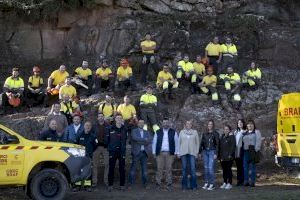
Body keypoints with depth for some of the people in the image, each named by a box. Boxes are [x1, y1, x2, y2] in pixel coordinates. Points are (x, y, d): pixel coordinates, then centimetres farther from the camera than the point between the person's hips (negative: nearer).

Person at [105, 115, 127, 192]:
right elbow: (106, 139, 2)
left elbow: (125, 139, 11)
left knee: (122, 168, 4)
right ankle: (110, 185, 8)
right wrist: (109, 147, 0)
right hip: (113, 151, -1)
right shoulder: (110, 129, 0)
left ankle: (122, 185, 12)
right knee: (111, 168, 1)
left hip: (122, 151, 1)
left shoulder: (124, 129, 6)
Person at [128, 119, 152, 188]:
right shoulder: (134, 131, 4)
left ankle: (145, 183, 11)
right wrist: (144, 140, -11)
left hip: (144, 152, 4)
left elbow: (150, 141, -1)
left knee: (144, 169, 5)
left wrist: (140, 141, -10)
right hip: (136, 152, -3)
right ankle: (130, 183, 3)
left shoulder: (147, 132, 16)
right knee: (133, 168, -2)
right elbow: (135, 138, -16)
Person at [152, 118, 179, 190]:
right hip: (160, 153, 1)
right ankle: (158, 183, 2)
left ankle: (169, 184, 3)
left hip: (169, 153, 0)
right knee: (159, 168, -3)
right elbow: (154, 143, 12)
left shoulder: (173, 132, 9)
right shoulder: (158, 132, 11)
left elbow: (176, 143, 8)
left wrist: (175, 153, 1)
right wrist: (154, 152, 5)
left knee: (169, 169, -1)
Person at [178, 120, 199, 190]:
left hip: (192, 153, -1)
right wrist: (178, 152, 4)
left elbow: (197, 142, 10)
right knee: (184, 169, 3)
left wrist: (197, 152, 2)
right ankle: (184, 185, 10)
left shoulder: (195, 132, 8)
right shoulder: (181, 132, 10)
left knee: (193, 169, -7)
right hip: (183, 153, 1)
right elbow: (179, 142, 11)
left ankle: (193, 185, -1)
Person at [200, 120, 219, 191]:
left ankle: (212, 184, -5)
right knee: (206, 168, 5)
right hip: (205, 151, 4)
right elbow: (201, 143, 14)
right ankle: (206, 183, 12)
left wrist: (216, 153, -10)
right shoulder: (204, 134, 12)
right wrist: (200, 152, 7)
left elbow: (217, 144, -4)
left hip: (212, 151, -4)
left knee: (211, 168, -10)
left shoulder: (215, 134, 0)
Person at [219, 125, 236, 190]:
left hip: (228, 157, -6)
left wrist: (230, 155, -17)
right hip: (222, 157, 6)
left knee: (228, 169, -4)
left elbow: (233, 146, -10)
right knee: (224, 169, 9)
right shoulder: (222, 137, 15)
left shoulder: (231, 137, -4)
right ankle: (225, 183, 17)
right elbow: (220, 146, 17)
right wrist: (219, 155, 9)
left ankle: (229, 183, 2)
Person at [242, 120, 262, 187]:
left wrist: (256, 150, -17)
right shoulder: (245, 133, 22)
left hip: (253, 151, -6)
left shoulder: (256, 132, 3)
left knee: (253, 167, -5)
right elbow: (243, 142, 23)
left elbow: (258, 141, -8)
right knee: (245, 167, 4)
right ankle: (246, 181, 9)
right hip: (246, 151, 6)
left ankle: (252, 181, -2)